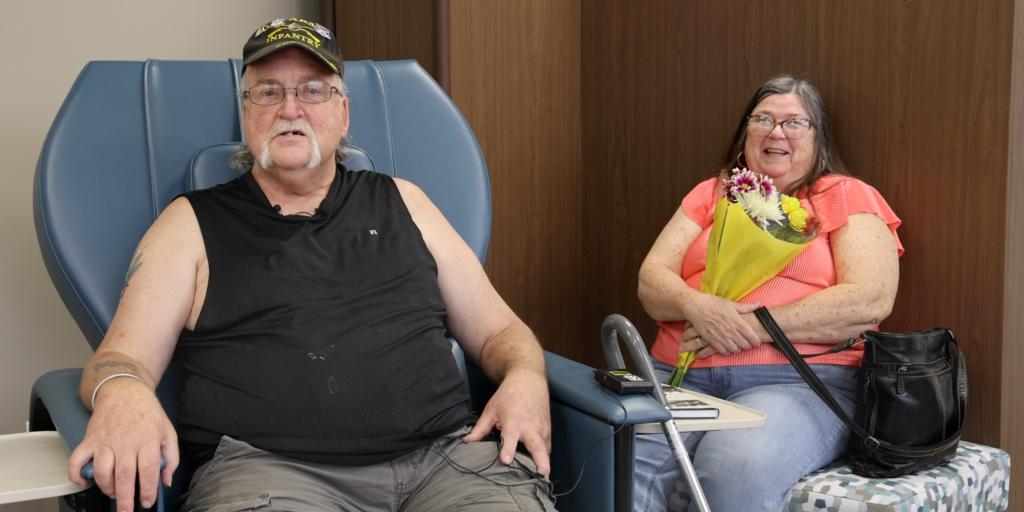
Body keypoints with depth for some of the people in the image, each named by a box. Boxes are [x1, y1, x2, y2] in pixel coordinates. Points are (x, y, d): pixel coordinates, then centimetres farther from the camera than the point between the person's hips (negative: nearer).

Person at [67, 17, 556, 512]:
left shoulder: (402, 203, 20)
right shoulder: (192, 223, 14)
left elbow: (498, 330, 20)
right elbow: (123, 356, 4)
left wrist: (525, 379, -3)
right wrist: (120, 394, -21)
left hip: (445, 453, 2)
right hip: (267, 466, -1)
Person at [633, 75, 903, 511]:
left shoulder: (846, 197, 7)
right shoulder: (711, 194, 19)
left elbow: (869, 300, -8)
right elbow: (651, 281, 10)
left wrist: (753, 326, -13)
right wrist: (697, 306, -13)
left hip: (799, 380, -3)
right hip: (682, 375, 3)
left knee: (735, 474, -36)